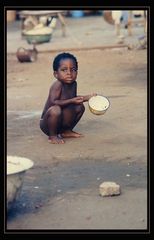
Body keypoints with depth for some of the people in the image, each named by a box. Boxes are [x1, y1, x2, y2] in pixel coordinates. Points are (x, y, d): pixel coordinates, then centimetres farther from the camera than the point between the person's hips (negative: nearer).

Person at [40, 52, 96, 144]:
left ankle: (66, 131, 21)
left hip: (63, 123, 8)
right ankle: (52, 136, -12)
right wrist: (71, 101, -35)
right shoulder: (57, 85, -25)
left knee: (80, 107, 10)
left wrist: (86, 98, 9)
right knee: (55, 110, -37)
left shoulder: (73, 84, 1)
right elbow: (53, 102, -33)